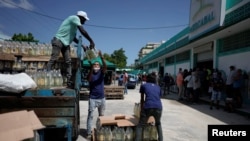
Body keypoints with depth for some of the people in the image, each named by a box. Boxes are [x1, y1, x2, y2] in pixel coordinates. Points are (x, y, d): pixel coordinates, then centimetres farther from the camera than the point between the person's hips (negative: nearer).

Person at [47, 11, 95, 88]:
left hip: (66, 43, 10)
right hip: (59, 40, -9)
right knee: (53, 59, -13)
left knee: (68, 62, 1)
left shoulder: (75, 23, 20)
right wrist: (91, 41, -15)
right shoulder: (75, 18, -8)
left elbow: (73, 37, 23)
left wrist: (82, 45, 18)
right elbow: (82, 31, -19)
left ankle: (69, 81, 0)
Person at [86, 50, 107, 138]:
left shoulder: (101, 72, 2)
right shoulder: (90, 73, -3)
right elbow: (89, 79, -26)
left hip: (102, 98, 3)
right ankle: (89, 133, 6)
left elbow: (105, 67, -19)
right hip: (92, 98, -3)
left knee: (101, 115, 14)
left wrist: (102, 57, -35)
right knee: (90, 115, -1)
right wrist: (91, 68, -39)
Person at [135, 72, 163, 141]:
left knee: (140, 126, 10)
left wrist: (141, 109, 33)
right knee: (158, 124, 32)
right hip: (158, 107, 3)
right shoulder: (158, 87, 25)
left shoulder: (143, 85, 18)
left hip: (147, 107, -3)